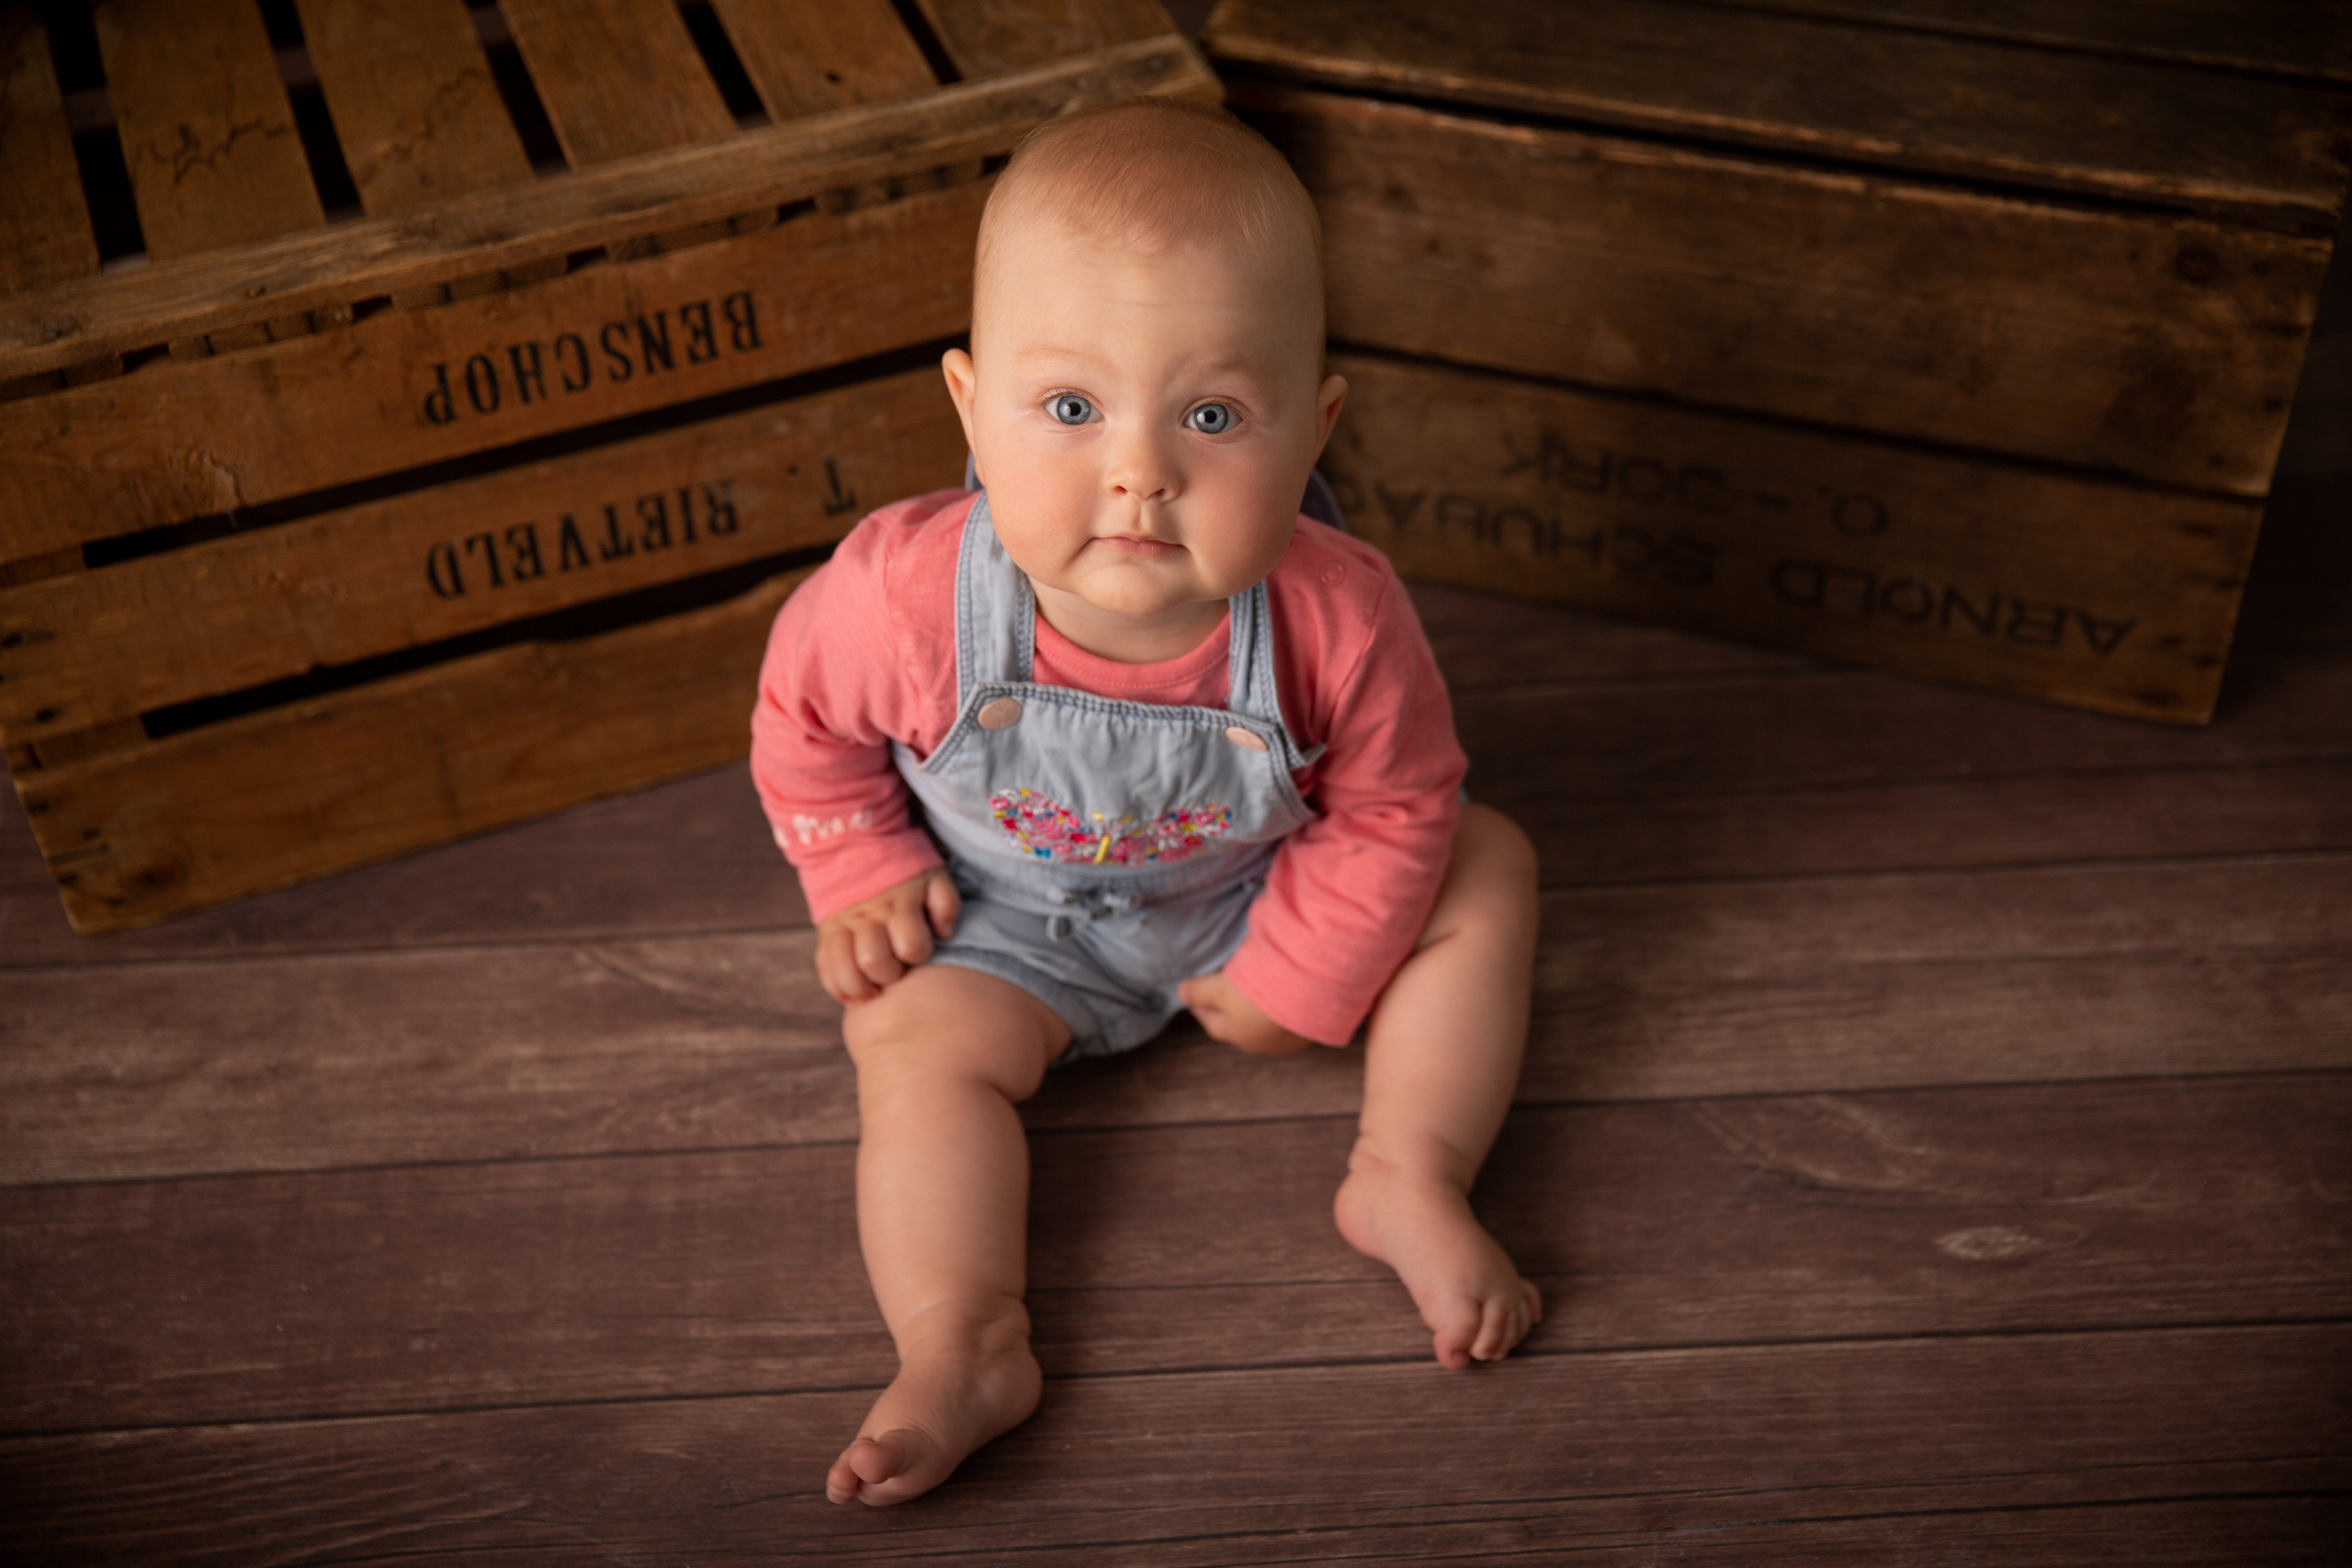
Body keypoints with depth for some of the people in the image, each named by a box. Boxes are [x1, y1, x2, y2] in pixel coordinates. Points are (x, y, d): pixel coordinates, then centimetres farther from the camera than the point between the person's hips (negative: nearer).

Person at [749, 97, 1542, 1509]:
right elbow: (806, 714, -11)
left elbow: (1394, 802, -15)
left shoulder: (1340, 617, -35)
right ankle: (964, 1349, -18)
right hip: (1006, 918, -1)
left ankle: (1409, 1180, -4)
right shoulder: (909, 595, -36)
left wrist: (1298, 980, -12)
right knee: (919, 1047, -20)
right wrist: (861, 872, -9)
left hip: (1257, 888, 1)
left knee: (1485, 870, -6)